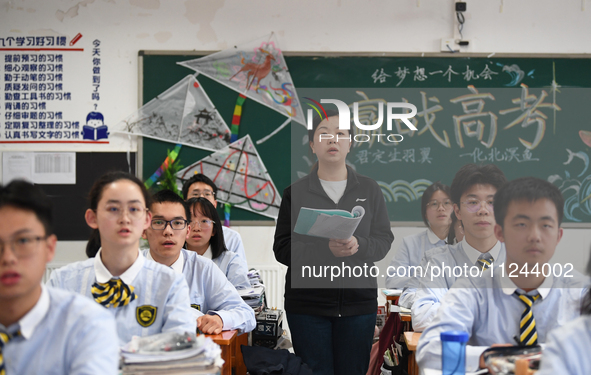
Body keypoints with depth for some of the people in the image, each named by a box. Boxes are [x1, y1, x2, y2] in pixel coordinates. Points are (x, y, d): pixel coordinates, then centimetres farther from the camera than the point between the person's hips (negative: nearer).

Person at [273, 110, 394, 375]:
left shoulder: (369, 189, 9)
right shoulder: (295, 192, 4)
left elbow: (384, 241, 5)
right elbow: (282, 249, -2)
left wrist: (358, 245, -18)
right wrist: (325, 248, -20)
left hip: (359, 302, 1)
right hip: (307, 303, -1)